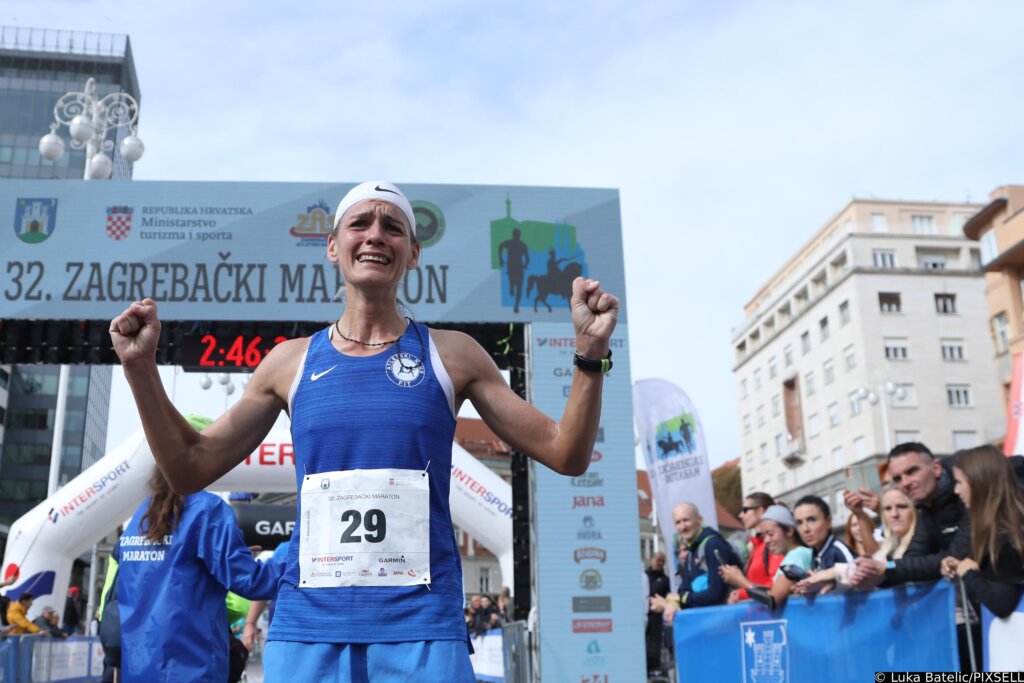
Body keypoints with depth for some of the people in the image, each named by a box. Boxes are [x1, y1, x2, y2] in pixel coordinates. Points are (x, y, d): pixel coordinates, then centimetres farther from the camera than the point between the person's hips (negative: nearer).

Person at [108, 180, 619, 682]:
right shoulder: (290, 362, 7)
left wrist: (590, 356, -9)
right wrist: (141, 368, 3)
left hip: (422, 628, -1)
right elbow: (190, 470, 12)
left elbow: (566, 455, 4)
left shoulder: (450, 355, 3)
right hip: (306, 628, 2)